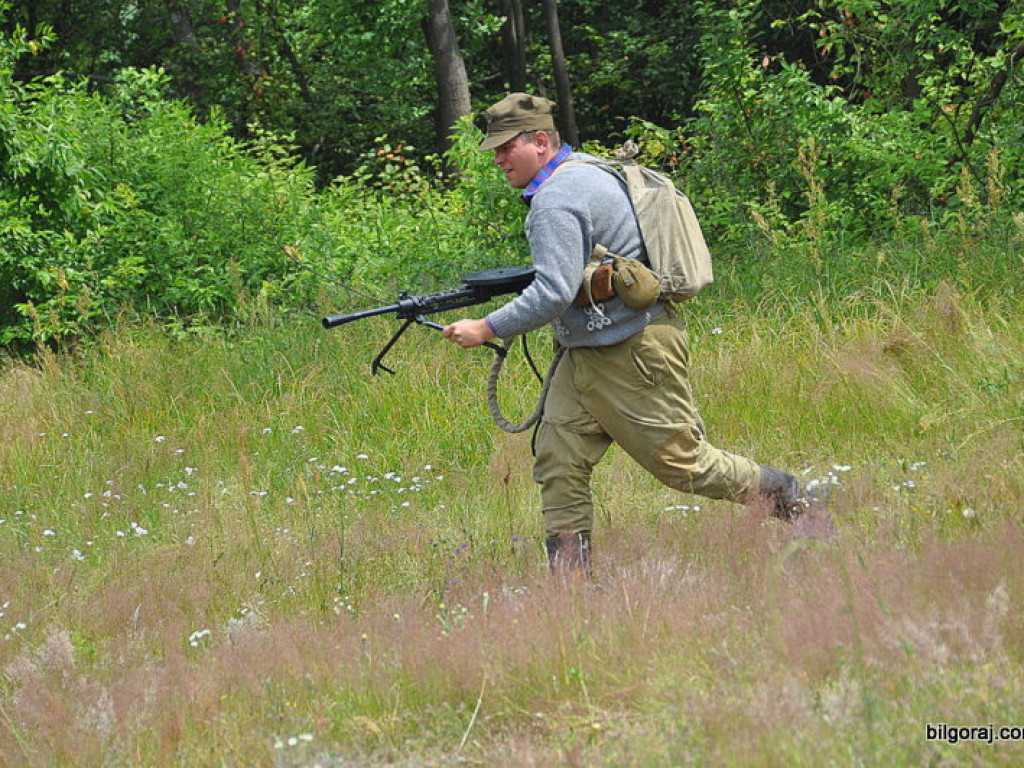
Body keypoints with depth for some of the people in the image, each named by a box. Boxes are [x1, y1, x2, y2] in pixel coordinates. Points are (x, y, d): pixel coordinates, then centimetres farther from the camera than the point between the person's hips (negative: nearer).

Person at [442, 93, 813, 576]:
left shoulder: (557, 200, -20)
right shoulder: (582, 171, 13)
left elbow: (554, 294, -28)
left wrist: (487, 329, -20)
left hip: (634, 354, -11)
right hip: (585, 354, 11)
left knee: (681, 462, -1)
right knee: (559, 462, 3)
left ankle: (787, 498, 17)